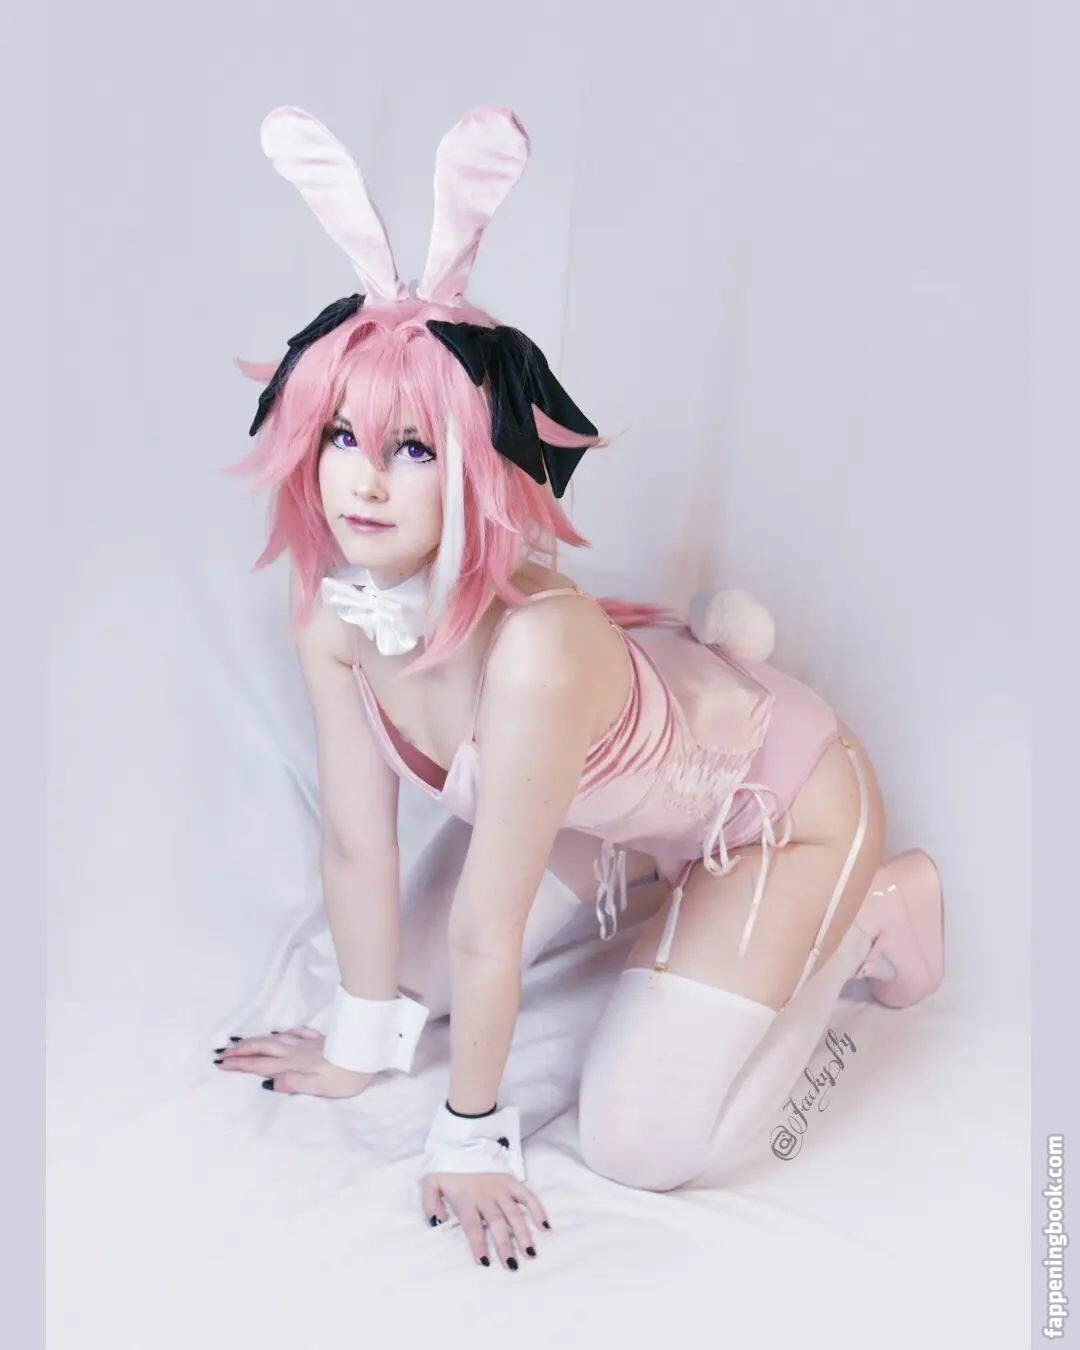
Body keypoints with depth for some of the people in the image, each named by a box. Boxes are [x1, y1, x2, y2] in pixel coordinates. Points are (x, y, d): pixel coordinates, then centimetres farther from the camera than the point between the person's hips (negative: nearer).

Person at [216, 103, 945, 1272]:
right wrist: (364, 1042, 2)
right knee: (419, 966, 13)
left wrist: (471, 1133, -15)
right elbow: (356, 843, -10)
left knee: (639, 1148, -3)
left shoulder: (531, 652, -43)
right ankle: (658, 885, 28)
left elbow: (487, 935, -30)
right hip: (620, 785, 7)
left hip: (783, 798, -6)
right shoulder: (334, 603, -21)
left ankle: (870, 912, 13)